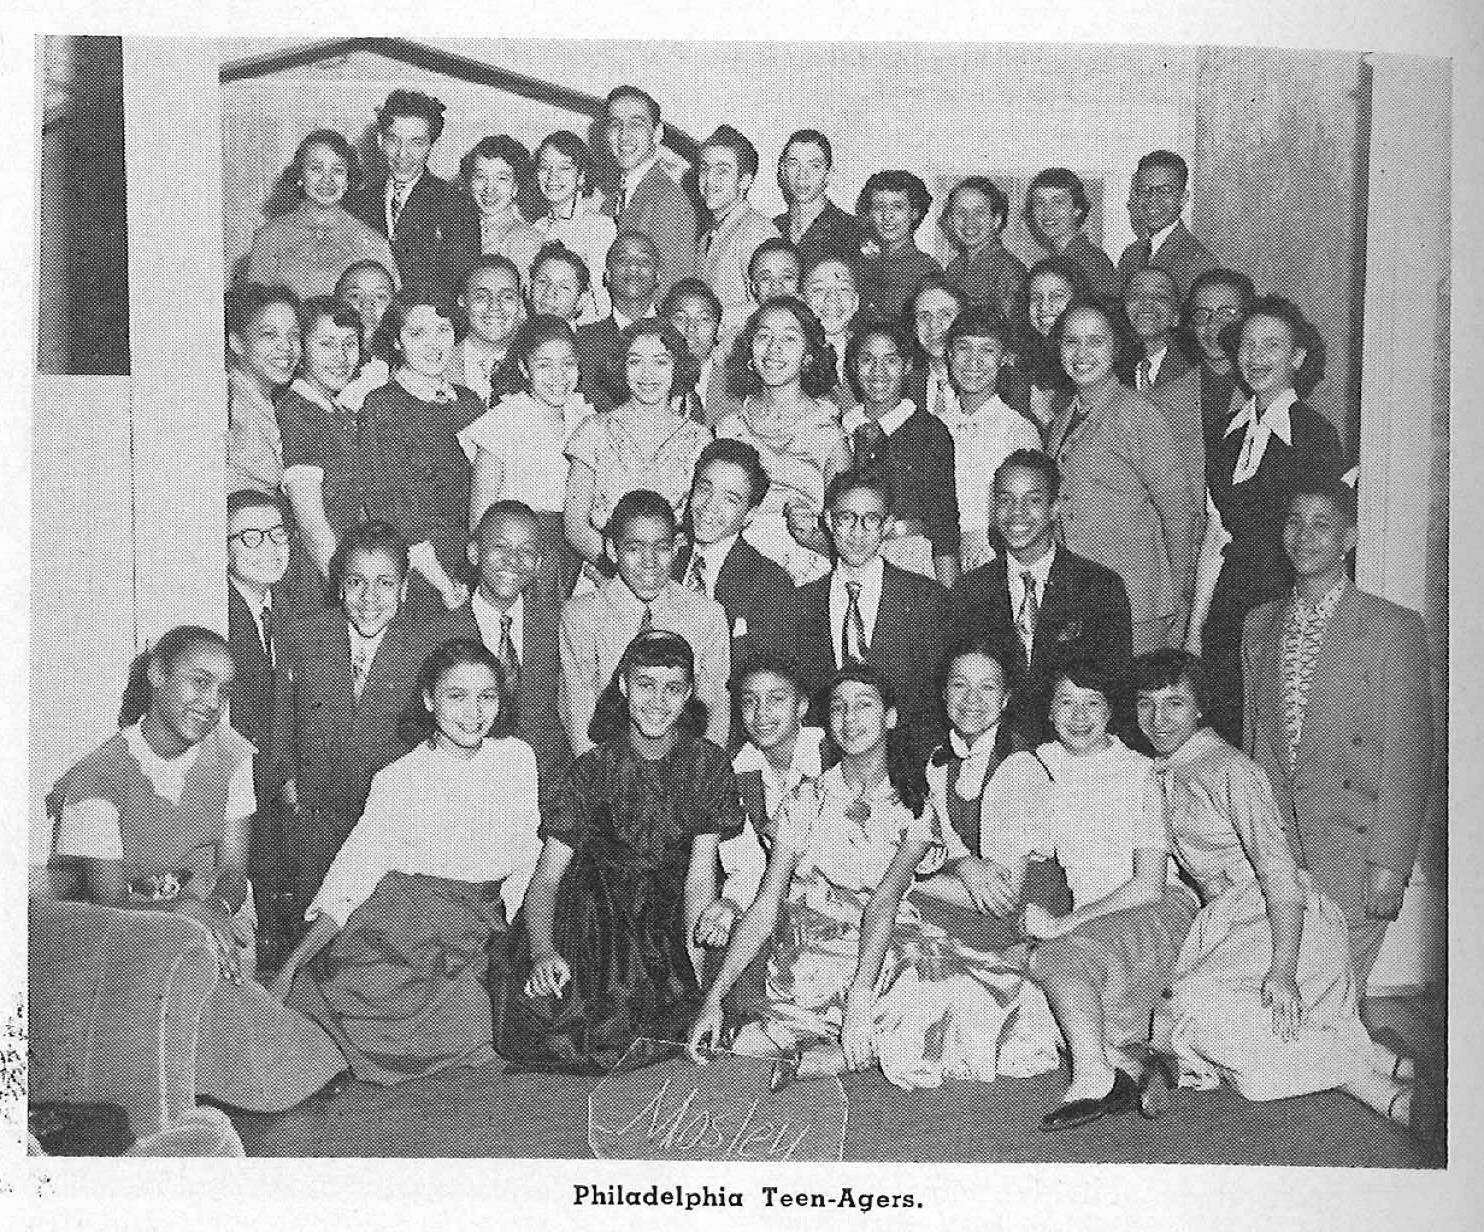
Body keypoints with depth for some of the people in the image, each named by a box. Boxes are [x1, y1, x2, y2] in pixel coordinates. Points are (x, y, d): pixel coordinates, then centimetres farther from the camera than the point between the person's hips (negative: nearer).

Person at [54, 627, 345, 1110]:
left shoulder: (232, 754, 2)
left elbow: (233, 872, 0)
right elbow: (109, 901, -15)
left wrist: (216, 906, -25)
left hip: (215, 913, 3)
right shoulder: (97, 776, -11)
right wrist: (187, 911, -34)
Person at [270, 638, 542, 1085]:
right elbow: (356, 868, -1)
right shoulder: (398, 779, -1)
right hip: (395, 927, -2)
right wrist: (292, 963, -8)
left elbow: (527, 861, 9)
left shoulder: (517, 758, 6)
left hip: (475, 940, 2)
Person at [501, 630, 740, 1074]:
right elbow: (546, 878, -7)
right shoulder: (594, 767, -3)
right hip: (595, 906, -1)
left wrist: (694, 965, -20)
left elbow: (700, 874, -6)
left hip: (672, 913, 1)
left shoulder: (707, 763, -2)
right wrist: (543, 952, -26)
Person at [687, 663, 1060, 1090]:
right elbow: (765, 907, 1)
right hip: (814, 955, -1)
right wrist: (714, 997, -10)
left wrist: (860, 993, -26)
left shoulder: (914, 810, 6)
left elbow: (884, 901, -11)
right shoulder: (807, 800, 6)